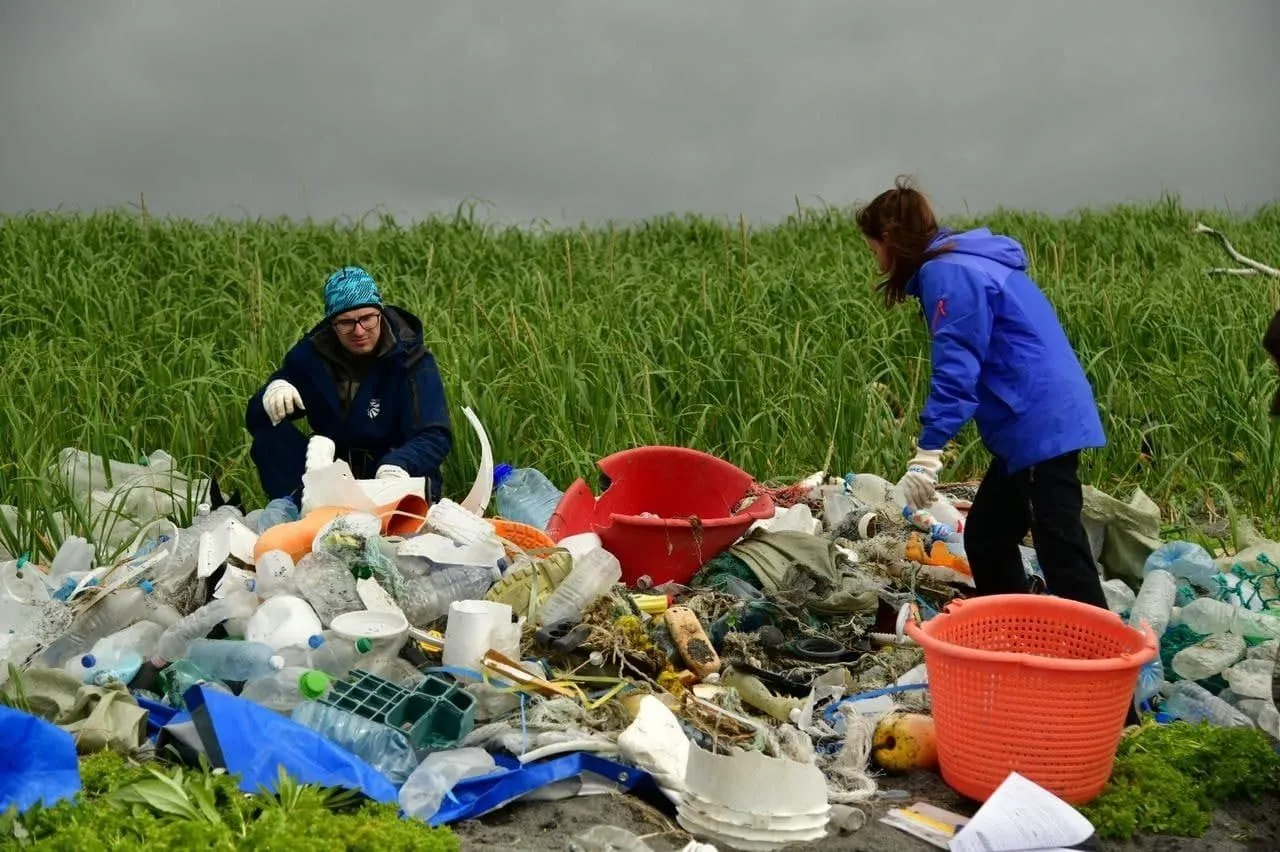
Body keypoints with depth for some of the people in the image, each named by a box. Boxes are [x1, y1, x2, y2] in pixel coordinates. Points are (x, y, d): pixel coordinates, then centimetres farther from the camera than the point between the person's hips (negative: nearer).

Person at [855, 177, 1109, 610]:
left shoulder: (948, 274, -12)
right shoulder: (966, 262, 19)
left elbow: (955, 368, -21)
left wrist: (927, 453, -23)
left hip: (1040, 426, -11)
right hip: (1044, 421, 11)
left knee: (1061, 550, -11)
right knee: (985, 537, 17)